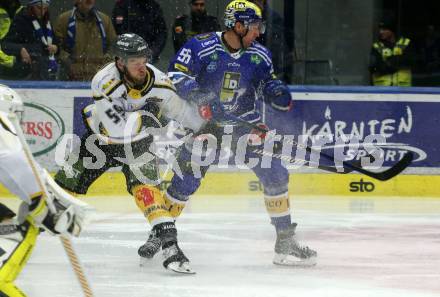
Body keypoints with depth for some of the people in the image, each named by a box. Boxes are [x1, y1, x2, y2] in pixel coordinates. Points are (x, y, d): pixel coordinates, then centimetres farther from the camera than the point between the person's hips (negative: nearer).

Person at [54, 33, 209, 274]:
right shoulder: (104, 82, -32)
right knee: (68, 181, 1)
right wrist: (145, 113, -34)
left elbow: (180, 108, -2)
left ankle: (168, 241, -29)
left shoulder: (157, 81, -20)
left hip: (137, 142, 1)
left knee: (145, 184, -22)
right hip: (101, 137, -1)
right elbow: (117, 128, -37)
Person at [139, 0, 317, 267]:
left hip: (246, 123, 4)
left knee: (275, 174, -5)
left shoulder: (259, 55, -1)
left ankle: (285, 241, 5)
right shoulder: (201, 47, -15)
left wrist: (277, 91, -8)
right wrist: (198, 97, -32)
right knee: (185, 180, -10)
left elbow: (267, 80, 15)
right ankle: (159, 233, 8)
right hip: (205, 124, -4)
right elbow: (175, 75, -18)